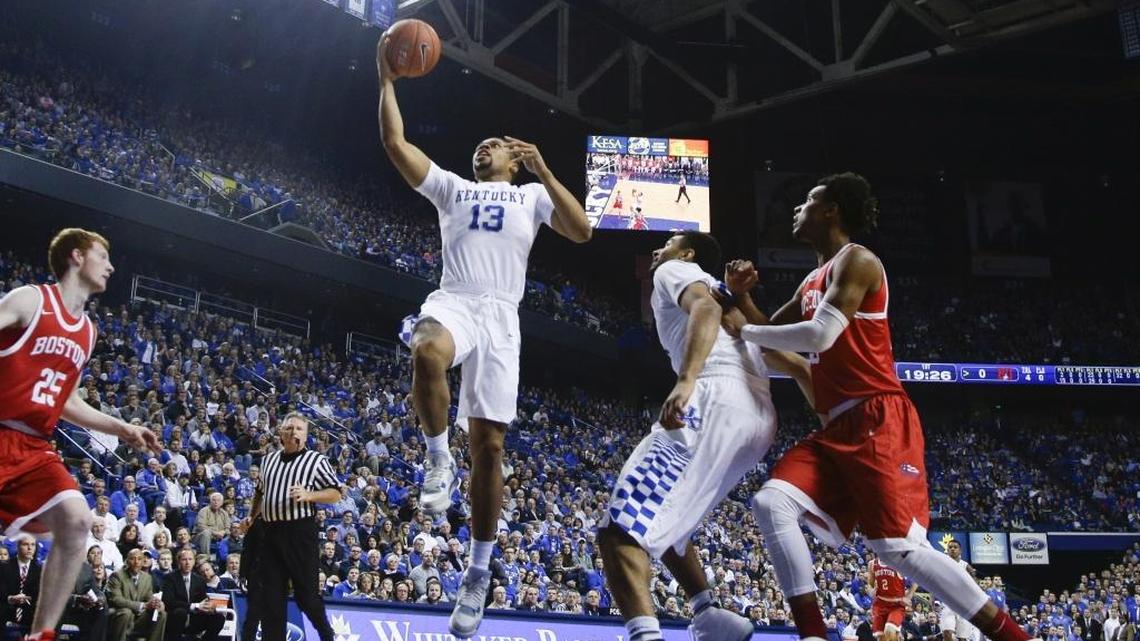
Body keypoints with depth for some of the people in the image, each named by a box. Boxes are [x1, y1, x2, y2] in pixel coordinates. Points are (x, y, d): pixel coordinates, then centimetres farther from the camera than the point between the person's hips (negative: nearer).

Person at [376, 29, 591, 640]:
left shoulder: (532, 195, 21)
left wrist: (544, 172, -2)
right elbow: (395, 142, 15)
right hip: (452, 302, 0)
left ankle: (478, 571, 8)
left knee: (488, 444, -4)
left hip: (501, 316, 0)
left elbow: (581, 231, 3)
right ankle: (437, 458, -16)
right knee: (428, 353, -41)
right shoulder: (452, 187, 24)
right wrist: (387, 79, 12)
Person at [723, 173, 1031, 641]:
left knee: (899, 547, -14)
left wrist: (742, 330, -8)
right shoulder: (812, 282, 24)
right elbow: (772, 333, 33)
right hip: (838, 428, 9)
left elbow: (820, 335, -20)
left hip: (879, 422, -9)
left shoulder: (856, 260, -6)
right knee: (771, 504, -9)